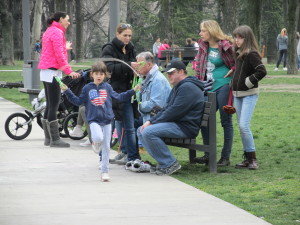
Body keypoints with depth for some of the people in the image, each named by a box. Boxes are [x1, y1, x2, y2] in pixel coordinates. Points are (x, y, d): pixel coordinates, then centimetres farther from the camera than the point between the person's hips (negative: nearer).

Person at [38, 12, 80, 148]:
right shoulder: (57, 32, -12)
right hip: (53, 71, -10)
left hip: (45, 71, 10)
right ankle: (55, 140, -9)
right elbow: (59, 55, -18)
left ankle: (48, 138, 16)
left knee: (50, 105, 13)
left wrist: (64, 48, 27)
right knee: (54, 106, -9)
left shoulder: (49, 31, 18)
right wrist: (69, 71, -19)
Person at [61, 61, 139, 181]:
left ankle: (104, 171, 11)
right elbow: (78, 101, 9)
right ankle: (96, 144, 10)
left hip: (107, 120, 2)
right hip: (94, 120, -2)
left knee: (106, 147, 3)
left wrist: (133, 91, 15)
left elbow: (119, 97, 18)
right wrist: (67, 91, 2)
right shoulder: (87, 88, 3)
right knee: (98, 138, -30)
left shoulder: (107, 87, 8)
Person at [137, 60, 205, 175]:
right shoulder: (178, 87, 22)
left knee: (148, 132, -26)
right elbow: (166, 108, 20)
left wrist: (154, 123, -12)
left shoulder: (187, 88, -14)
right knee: (141, 131, 9)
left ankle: (170, 164, -18)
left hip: (185, 127, -11)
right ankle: (164, 162, 3)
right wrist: (150, 121, 5)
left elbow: (174, 111, -20)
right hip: (176, 124, 11)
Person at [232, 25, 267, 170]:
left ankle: (253, 159, -7)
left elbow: (262, 71, -24)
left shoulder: (251, 54, -14)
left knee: (244, 125, -15)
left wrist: (248, 82, -17)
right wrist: (234, 82, 12)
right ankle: (247, 158, 15)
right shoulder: (238, 53, 11)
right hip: (237, 94, 9)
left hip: (249, 94, -9)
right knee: (241, 126, 9)